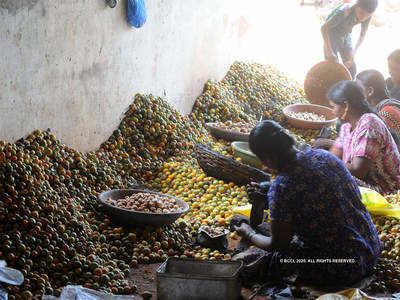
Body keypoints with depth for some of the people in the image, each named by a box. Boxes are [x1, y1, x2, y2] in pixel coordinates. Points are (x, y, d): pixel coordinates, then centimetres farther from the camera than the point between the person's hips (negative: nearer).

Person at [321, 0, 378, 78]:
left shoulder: (367, 16, -20)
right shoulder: (343, 12, -37)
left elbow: (362, 34, -3)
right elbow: (324, 28, -29)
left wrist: (354, 52, -16)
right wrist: (329, 51, -34)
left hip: (345, 36, 5)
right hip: (331, 36, -5)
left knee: (352, 70, 2)